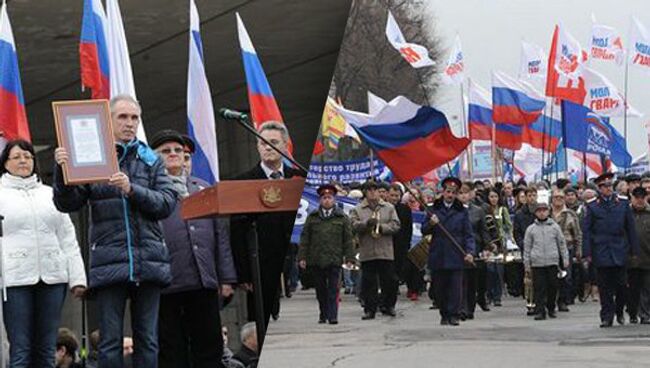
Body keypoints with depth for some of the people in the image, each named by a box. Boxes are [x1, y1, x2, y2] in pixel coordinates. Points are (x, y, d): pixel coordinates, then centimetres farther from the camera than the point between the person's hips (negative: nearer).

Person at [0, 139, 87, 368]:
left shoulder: (50, 194, 18)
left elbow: (68, 238, 15)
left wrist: (77, 277, 5)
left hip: (53, 277, 3)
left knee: (46, 349, 4)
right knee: (20, 349, -6)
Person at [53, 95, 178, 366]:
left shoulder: (150, 160, 11)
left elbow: (167, 203, 1)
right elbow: (67, 204, -1)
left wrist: (132, 190, -14)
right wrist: (62, 170, -17)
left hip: (149, 260, 2)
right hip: (109, 261, -2)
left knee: (147, 340, 6)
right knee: (110, 341, -1)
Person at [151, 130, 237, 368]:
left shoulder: (204, 189, 19)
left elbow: (221, 234, 17)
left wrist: (226, 277, 10)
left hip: (204, 282, 4)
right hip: (166, 284, -4)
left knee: (209, 348, 6)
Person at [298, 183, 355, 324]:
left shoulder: (342, 218, 6)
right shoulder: (312, 217, 9)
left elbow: (348, 239, 5)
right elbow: (305, 238, 9)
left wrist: (349, 258, -1)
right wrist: (302, 257, 2)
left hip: (334, 260, -2)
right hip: (316, 260, 2)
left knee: (333, 289, -6)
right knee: (321, 289, 9)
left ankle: (332, 315, -5)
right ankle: (323, 314, 20)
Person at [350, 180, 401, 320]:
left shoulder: (389, 208, 9)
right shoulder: (357, 210, 7)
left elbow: (396, 225, 2)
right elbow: (353, 225, -6)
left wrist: (382, 227, -13)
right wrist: (367, 223, -22)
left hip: (386, 252, 1)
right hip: (367, 253, -1)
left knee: (390, 281, 4)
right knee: (368, 282, 1)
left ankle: (388, 306, 19)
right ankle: (369, 309, 8)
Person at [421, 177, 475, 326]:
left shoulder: (462, 211, 8)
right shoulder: (434, 209, 10)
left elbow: (468, 234, 5)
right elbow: (424, 231, 7)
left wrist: (469, 252, -9)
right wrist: (431, 224, -15)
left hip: (456, 256, -1)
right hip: (438, 256, 1)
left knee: (456, 287, -6)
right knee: (439, 288, 5)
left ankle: (454, 315, -1)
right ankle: (444, 315, 17)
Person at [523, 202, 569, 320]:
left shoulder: (554, 227, 9)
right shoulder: (531, 229, 8)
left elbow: (562, 243, 13)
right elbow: (527, 247, 11)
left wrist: (565, 258, 7)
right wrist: (527, 263, 7)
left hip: (552, 261, 1)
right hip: (537, 263, -1)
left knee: (553, 286, 3)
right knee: (539, 288, -4)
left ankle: (551, 308, 19)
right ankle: (540, 311, -2)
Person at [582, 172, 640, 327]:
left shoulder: (623, 203, 7)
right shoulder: (592, 206, 2)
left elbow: (630, 228, 10)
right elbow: (586, 231, 2)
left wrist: (634, 249, 7)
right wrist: (587, 252, -5)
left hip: (619, 250, 1)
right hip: (601, 252, -1)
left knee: (621, 284, 2)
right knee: (604, 286, 0)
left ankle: (619, 311, 23)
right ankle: (607, 316, 6)